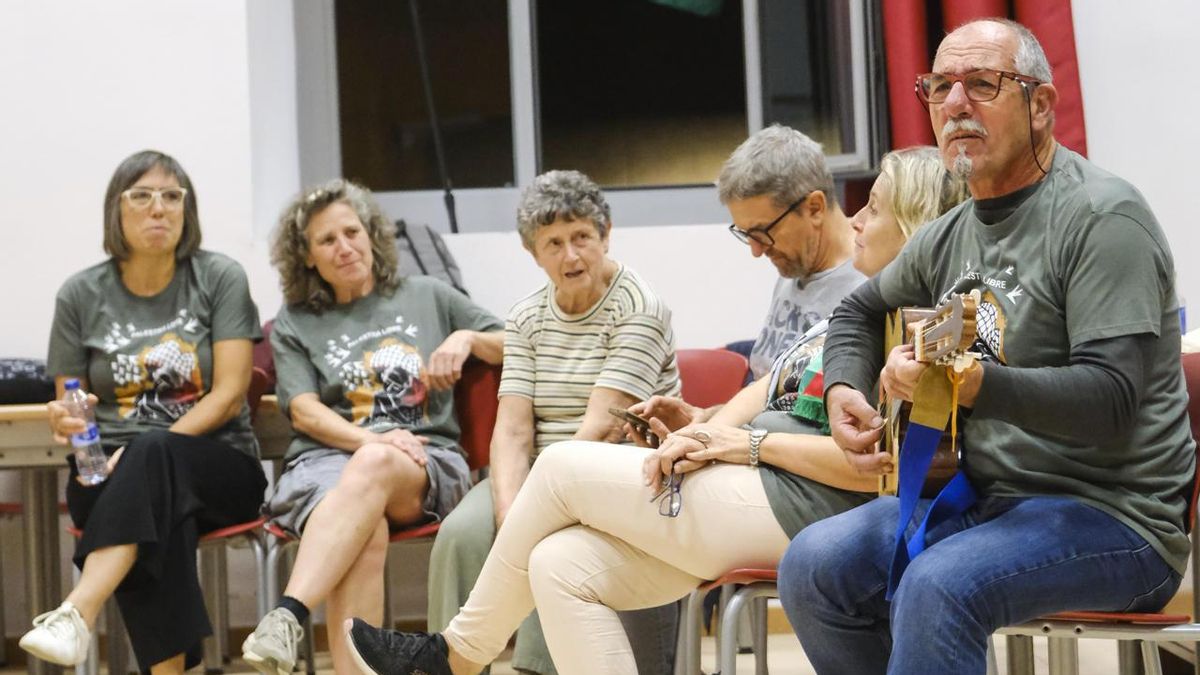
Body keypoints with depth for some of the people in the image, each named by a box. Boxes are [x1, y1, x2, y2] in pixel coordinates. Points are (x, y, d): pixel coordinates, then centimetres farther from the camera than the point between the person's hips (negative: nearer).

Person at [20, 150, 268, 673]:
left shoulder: (220, 279, 3)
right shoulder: (81, 296, 8)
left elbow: (229, 394, -6)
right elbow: (69, 410, 13)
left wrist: (142, 453, -18)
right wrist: (63, 424, -13)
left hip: (215, 467, -1)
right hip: (111, 477, 1)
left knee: (154, 455, -37)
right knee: (157, 513, -37)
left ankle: (76, 615, -50)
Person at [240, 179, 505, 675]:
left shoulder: (427, 296, 22)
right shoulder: (293, 325, 20)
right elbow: (305, 411, 4)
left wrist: (466, 338, 1)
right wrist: (371, 438, -14)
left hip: (426, 464, 0)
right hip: (327, 459, 1)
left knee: (373, 466, -40)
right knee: (365, 533, -38)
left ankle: (287, 617, -55)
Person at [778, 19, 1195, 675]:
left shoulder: (1101, 216, -14)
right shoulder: (951, 235, 12)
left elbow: (1112, 395, -24)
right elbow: (863, 308, 32)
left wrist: (971, 385, -36)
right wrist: (843, 389, 11)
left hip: (1112, 515, -8)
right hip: (981, 492, 8)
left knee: (937, 589, -33)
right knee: (813, 565, -8)